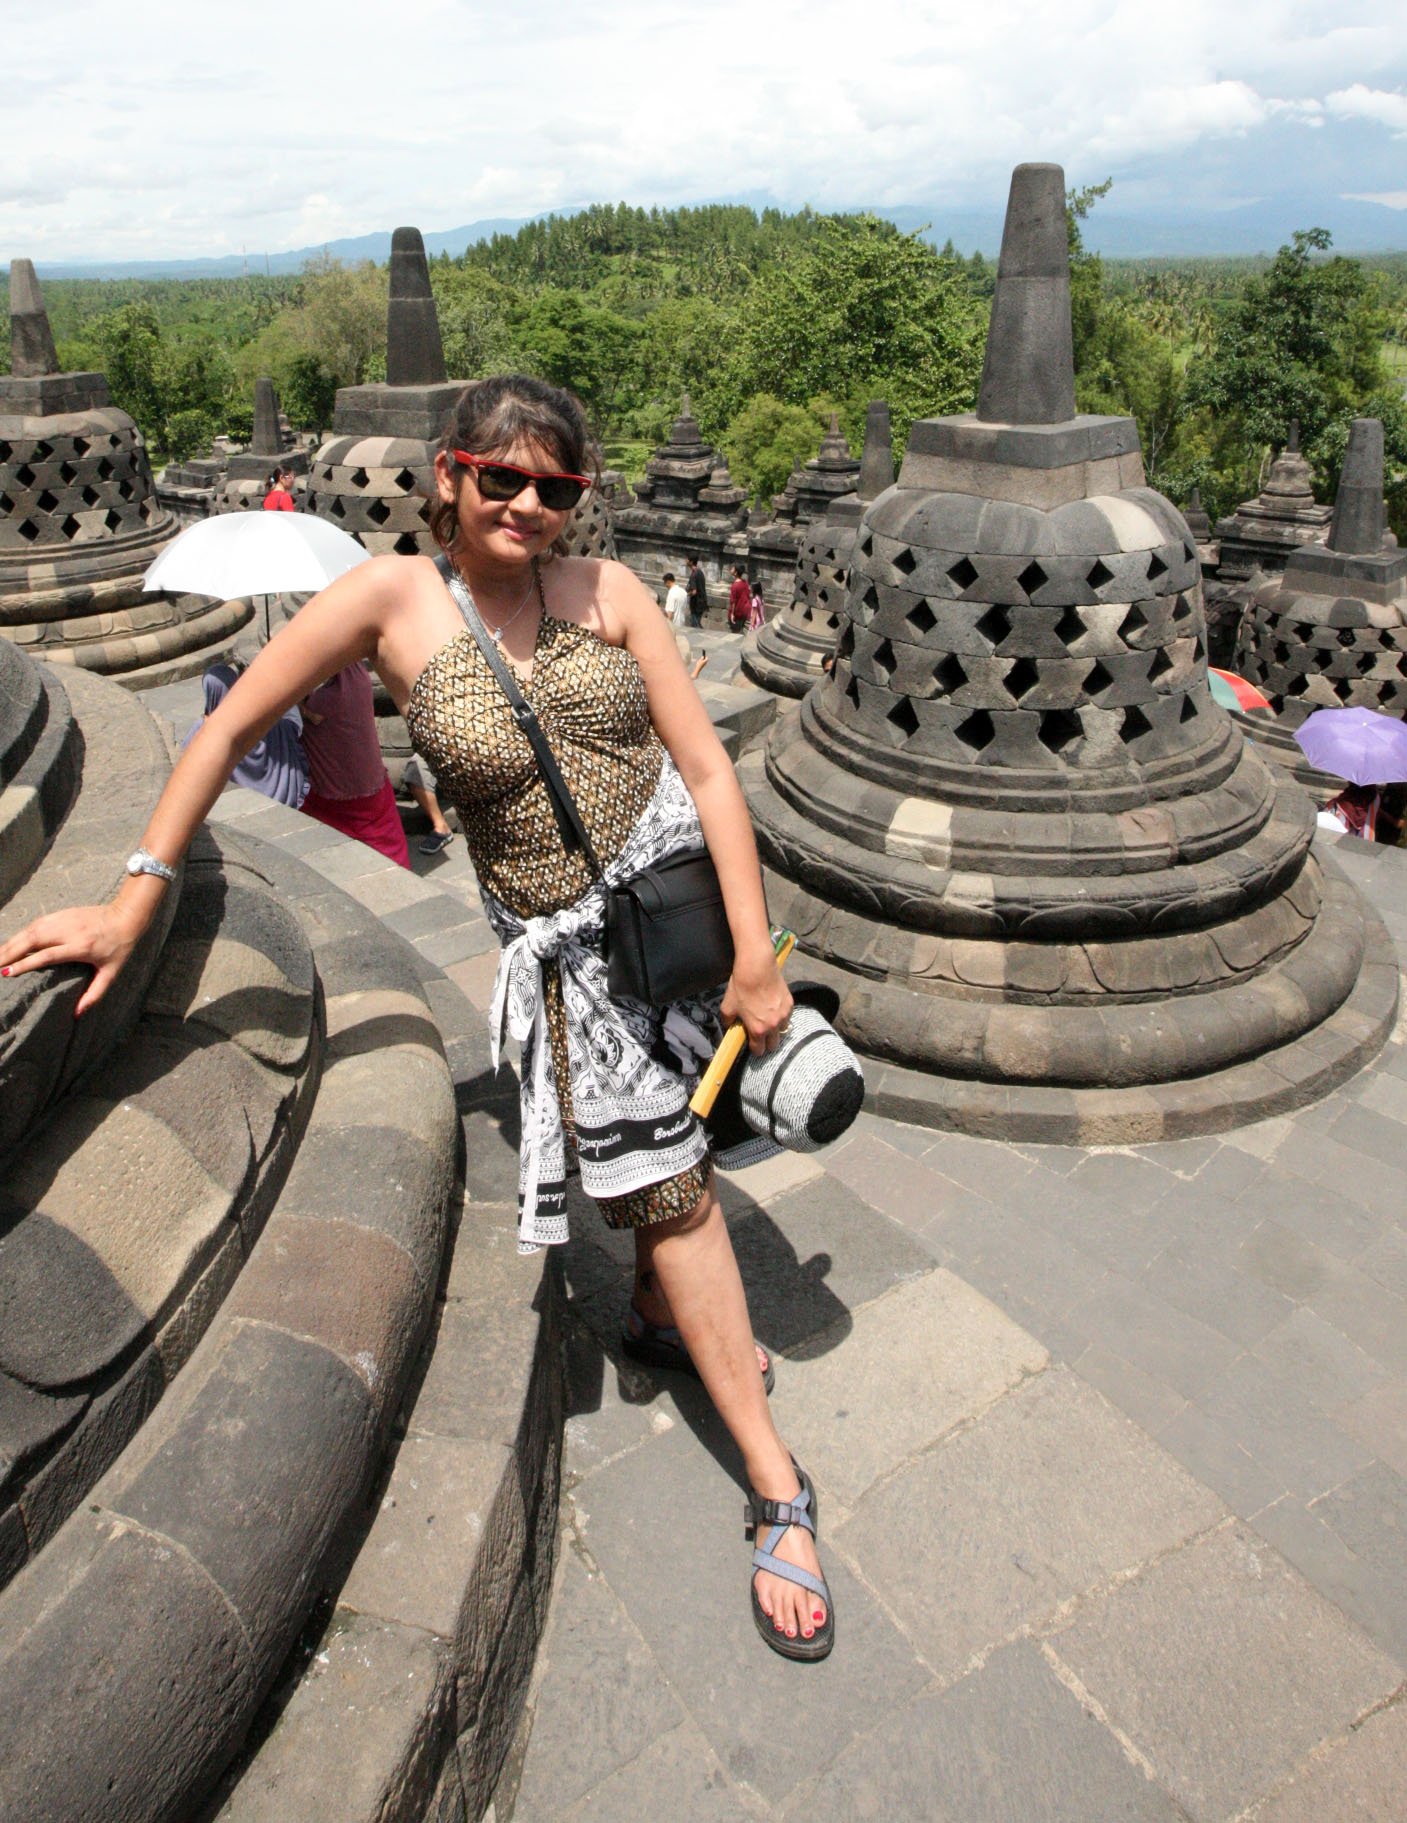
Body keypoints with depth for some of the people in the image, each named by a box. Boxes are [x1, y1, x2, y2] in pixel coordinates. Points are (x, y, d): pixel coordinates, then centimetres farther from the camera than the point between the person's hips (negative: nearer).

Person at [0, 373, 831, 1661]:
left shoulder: (607, 592, -4)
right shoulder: (394, 600, -9)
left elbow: (707, 768, -6)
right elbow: (233, 729, -3)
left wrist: (755, 956, -11)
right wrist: (134, 902, -3)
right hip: (575, 943, -3)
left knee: (687, 1126, 16)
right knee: (664, 1181, -1)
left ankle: (659, 1310, 49)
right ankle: (778, 1491, 14)